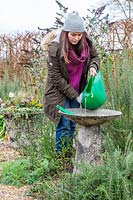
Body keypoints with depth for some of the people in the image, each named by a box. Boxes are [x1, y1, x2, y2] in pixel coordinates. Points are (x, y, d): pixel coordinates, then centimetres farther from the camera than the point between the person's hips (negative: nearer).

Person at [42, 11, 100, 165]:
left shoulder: (86, 42, -9)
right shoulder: (55, 48, -23)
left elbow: (95, 56, 11)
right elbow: (56, 77, -18)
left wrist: (93, 66, -14)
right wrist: (75, 95, -18)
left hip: (76, 91, 5)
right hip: (59, 91, -5)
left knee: (72, 125, 9)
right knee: (64, 126, -7)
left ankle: (69, 156, 20)